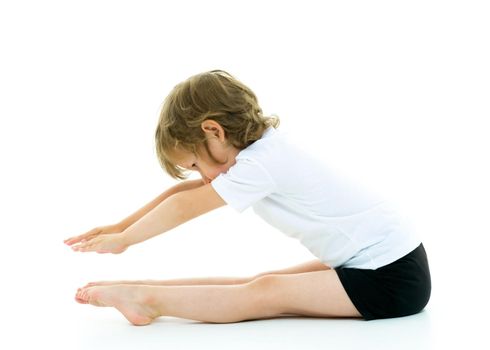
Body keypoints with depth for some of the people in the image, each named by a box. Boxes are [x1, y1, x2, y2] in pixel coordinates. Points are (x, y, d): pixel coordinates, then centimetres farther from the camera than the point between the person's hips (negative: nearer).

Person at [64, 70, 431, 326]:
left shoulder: (260, 164, -20)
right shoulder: (264, 143, 6)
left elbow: (185, 207, -10)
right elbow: (183, 191, 12)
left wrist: (122, 240, 3)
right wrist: (120, 227, 11)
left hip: (394, 277, -9)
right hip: (378, 261, 9)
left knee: (266, 294, -17)